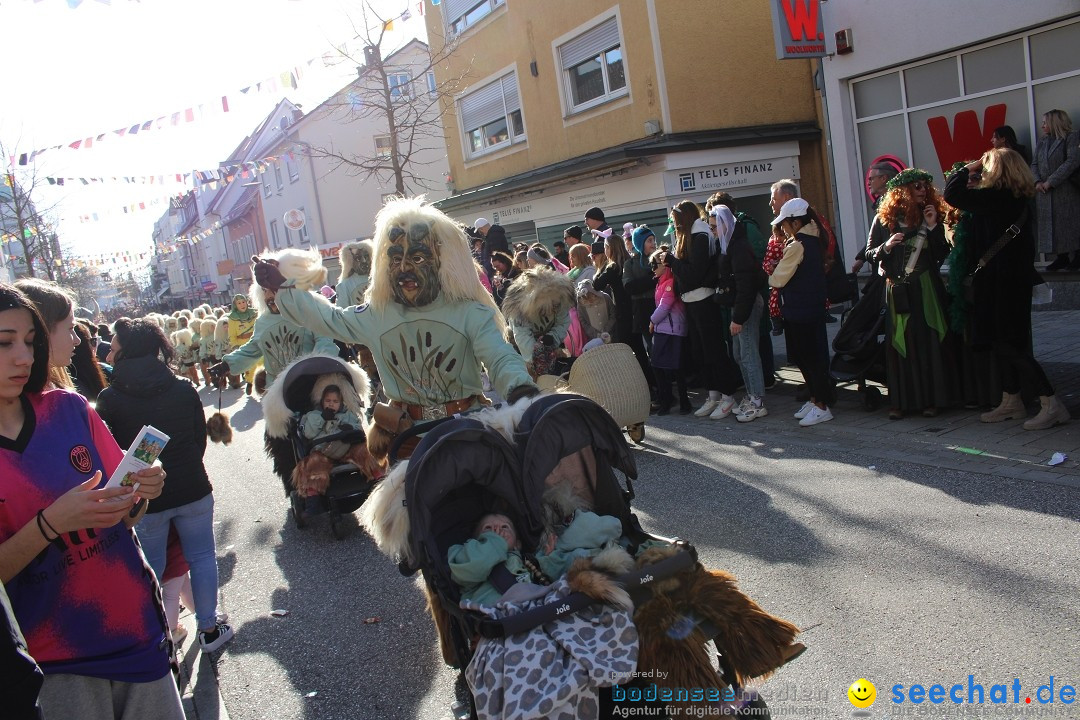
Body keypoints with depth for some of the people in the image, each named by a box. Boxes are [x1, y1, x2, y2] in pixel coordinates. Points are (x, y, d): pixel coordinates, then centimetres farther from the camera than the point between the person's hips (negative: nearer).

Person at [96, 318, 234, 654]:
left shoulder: (110, 398, -11)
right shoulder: (184, 389, -2)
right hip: (192, 490, 2)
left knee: (151, 571, 12)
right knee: (202, 557, 14)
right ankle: (209, 629, 23)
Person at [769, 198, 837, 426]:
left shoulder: (797, 245, -18)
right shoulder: (814, 239, 9)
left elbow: (778, 279, -16)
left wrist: (770, 275, 7)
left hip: (799, 311, -9)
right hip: (813, 307, 9)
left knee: (807, 358, -2)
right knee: (808, 356, 16)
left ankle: (821, 406, 4)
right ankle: (816, 398, 24)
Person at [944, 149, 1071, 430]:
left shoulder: (996, 197, -20)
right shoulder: (1018, 198, 9)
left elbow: (952, 194, -21)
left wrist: (969, 168, -2)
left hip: (1000, 280, -9)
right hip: (1014, 277, 9)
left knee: (1008, 345, -6)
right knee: (1003, 343, 16)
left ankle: (1051, 404, -5)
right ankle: (1011, 402, 24)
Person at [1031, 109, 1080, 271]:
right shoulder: (1041, 142, 16)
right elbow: (1034, 164, 11)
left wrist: (1051, 181, -17)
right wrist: (1037, 181, -8)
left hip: (1065, 192, -6)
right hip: (1044, 193, 6)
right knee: (1049, 226, 5)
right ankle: (1061, 258, 12)